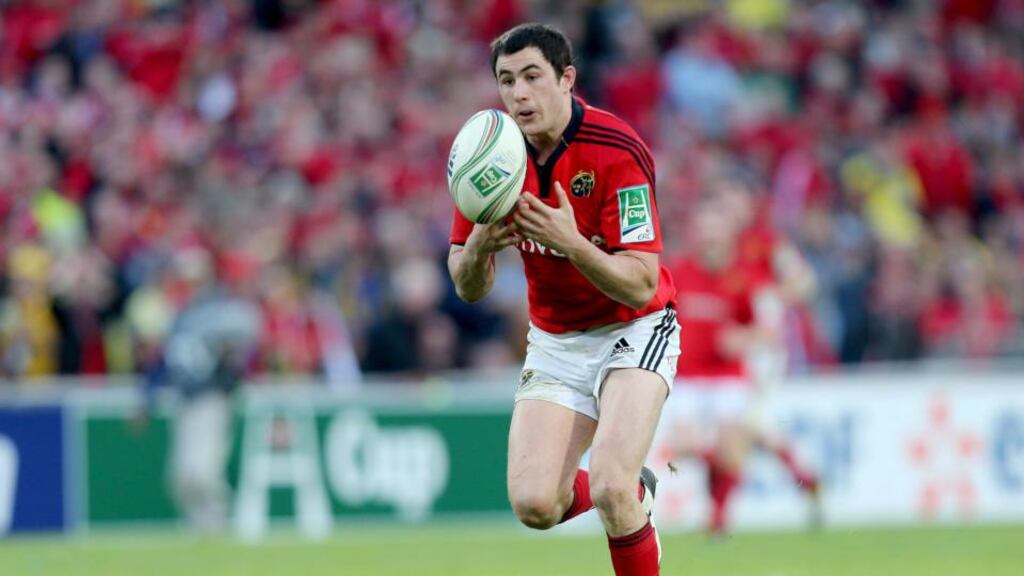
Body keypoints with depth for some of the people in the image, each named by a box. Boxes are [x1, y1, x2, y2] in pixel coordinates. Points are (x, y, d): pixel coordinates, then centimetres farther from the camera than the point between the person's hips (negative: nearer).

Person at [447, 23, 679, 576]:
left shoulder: (614, 150, -23)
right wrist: (477, 247, -26)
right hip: (554, 340, 5)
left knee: (610, 488, -26)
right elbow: (469, 288, -3)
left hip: (634, 330, -5)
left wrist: (571, 243, -41)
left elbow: (641, 287, -25)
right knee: (534, 504, -10)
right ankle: (634, 493, 22)